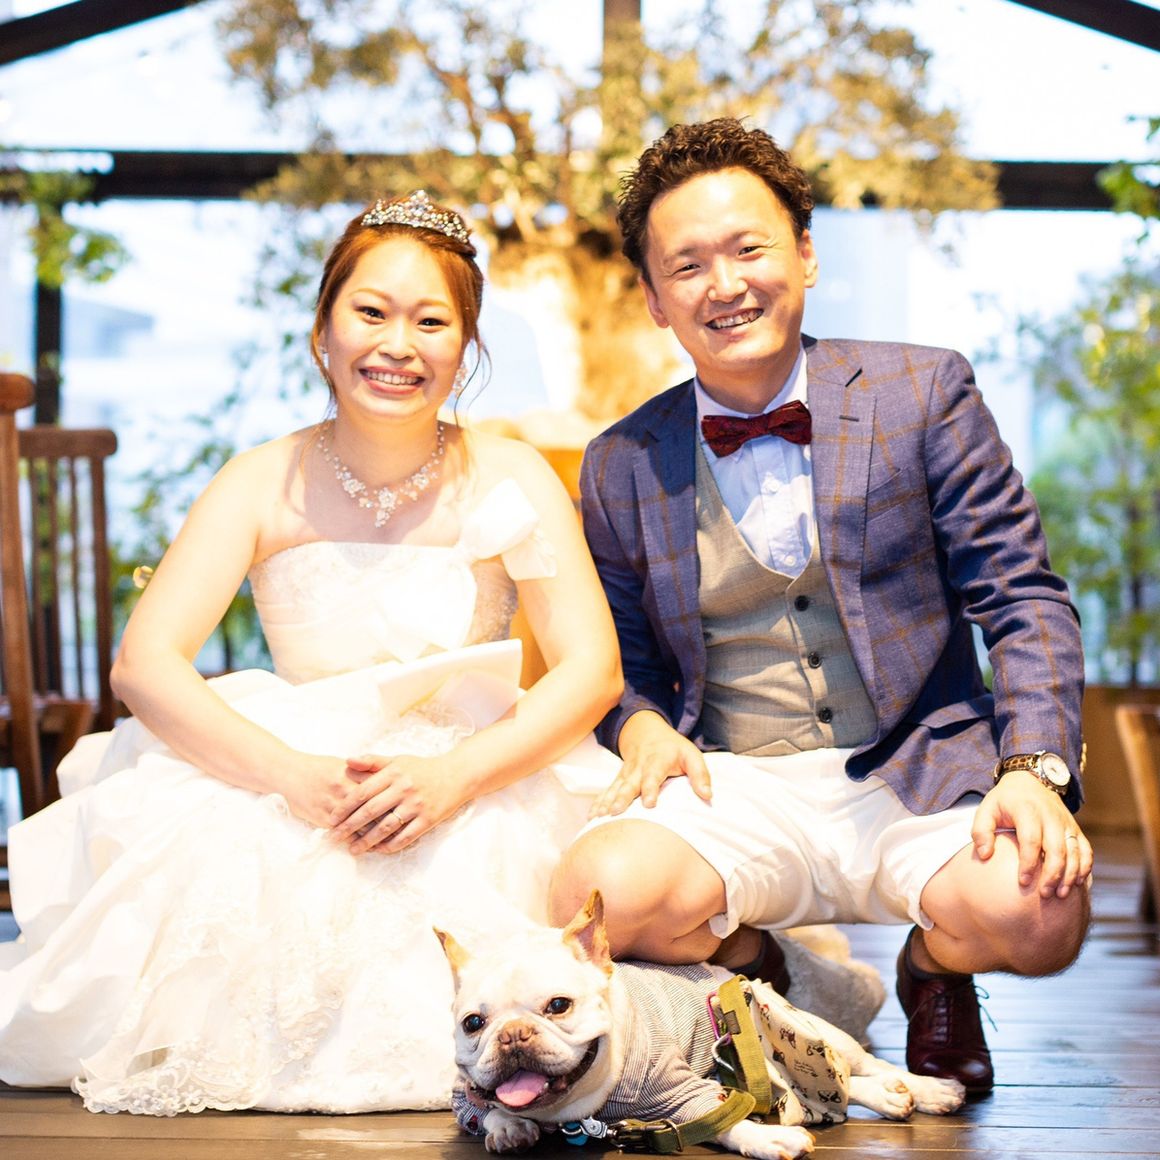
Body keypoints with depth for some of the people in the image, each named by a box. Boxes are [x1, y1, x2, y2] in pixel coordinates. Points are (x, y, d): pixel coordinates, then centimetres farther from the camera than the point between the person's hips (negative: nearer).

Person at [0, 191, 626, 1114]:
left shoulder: (510, 481, -2)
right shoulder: (265, 485, -1)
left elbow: (591, 671, -8)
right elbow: (145, 664, -10)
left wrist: (453, 776, -25)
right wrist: (290, 773, -27)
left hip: (476, 790, -1)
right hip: (287, 784, 1)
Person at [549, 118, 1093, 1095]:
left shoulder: (921, 392, 3)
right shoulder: (621, 467, 8)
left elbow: (1024, 601, 1)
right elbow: (622, 662, 19)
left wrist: (1034, 768, -16)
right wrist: (642, 724, -5)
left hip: (918, 778, -1)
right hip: (733, 793, 1)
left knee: (1038, 915, -32)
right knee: (596, 895, -31)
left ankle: (934, 966, 8)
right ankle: (746, 963, 7)